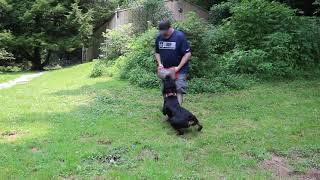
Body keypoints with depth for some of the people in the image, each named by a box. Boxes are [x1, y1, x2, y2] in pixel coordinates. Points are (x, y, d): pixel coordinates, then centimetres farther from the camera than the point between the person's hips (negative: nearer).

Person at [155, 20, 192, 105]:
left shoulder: (180, 36, -14)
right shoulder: (159, 37, 2)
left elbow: (188, 53, -14)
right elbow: (157, 53, 15)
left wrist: (178, 67, -19)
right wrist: (159, 64, -3)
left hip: (179, 70, -5)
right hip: (165, 69, 5)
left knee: (179, 90, -10)